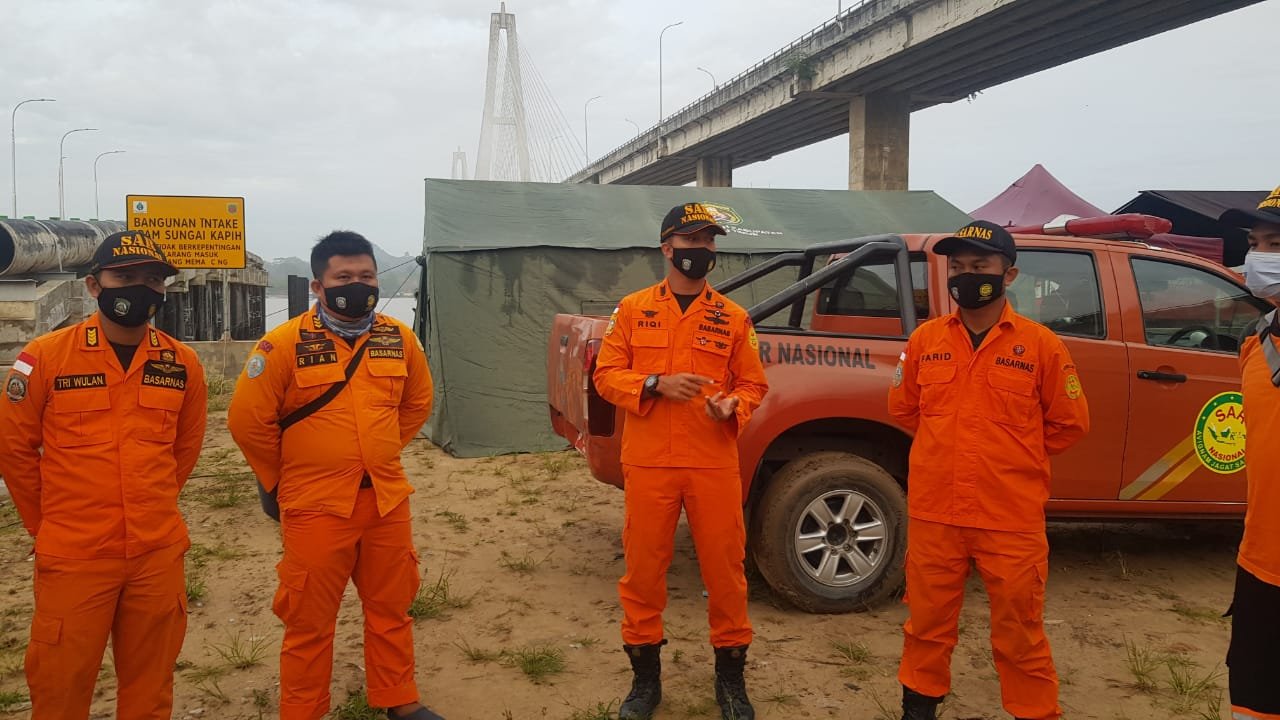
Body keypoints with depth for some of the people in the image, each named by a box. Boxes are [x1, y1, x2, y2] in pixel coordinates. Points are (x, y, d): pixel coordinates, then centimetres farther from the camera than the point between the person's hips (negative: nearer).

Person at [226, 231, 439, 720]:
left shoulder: (399, 339, 2)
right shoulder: (285, 344, -12)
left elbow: (417, 402, 18)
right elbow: (246, 420, -8)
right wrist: (285, 478, 2)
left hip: (387, 501, 4)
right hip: (317, 507, -4)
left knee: (391, 609, 17)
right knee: (310, 622, 8)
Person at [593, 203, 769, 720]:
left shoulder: (733, 317, 7)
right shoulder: (633, 309, 6)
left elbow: (753, 384, 8)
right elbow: (606, 375, 2)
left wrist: (732, 406, -15)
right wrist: (656, 385, -15)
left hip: (715, 464, 0)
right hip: (648, 464, 0)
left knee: (725, 570, 6)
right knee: (643, 571, 7)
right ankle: (645, 678, 25)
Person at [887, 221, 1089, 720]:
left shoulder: (1040, 344, -5)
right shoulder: (926, 339, 2)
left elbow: (1069, 424, 4)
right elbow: (902, 407, 16)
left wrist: (1013, 455, 6)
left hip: (1011, 519, -2)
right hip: (933, 514, 3)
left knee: (1019, 636, 9)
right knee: (927, 623, 15)